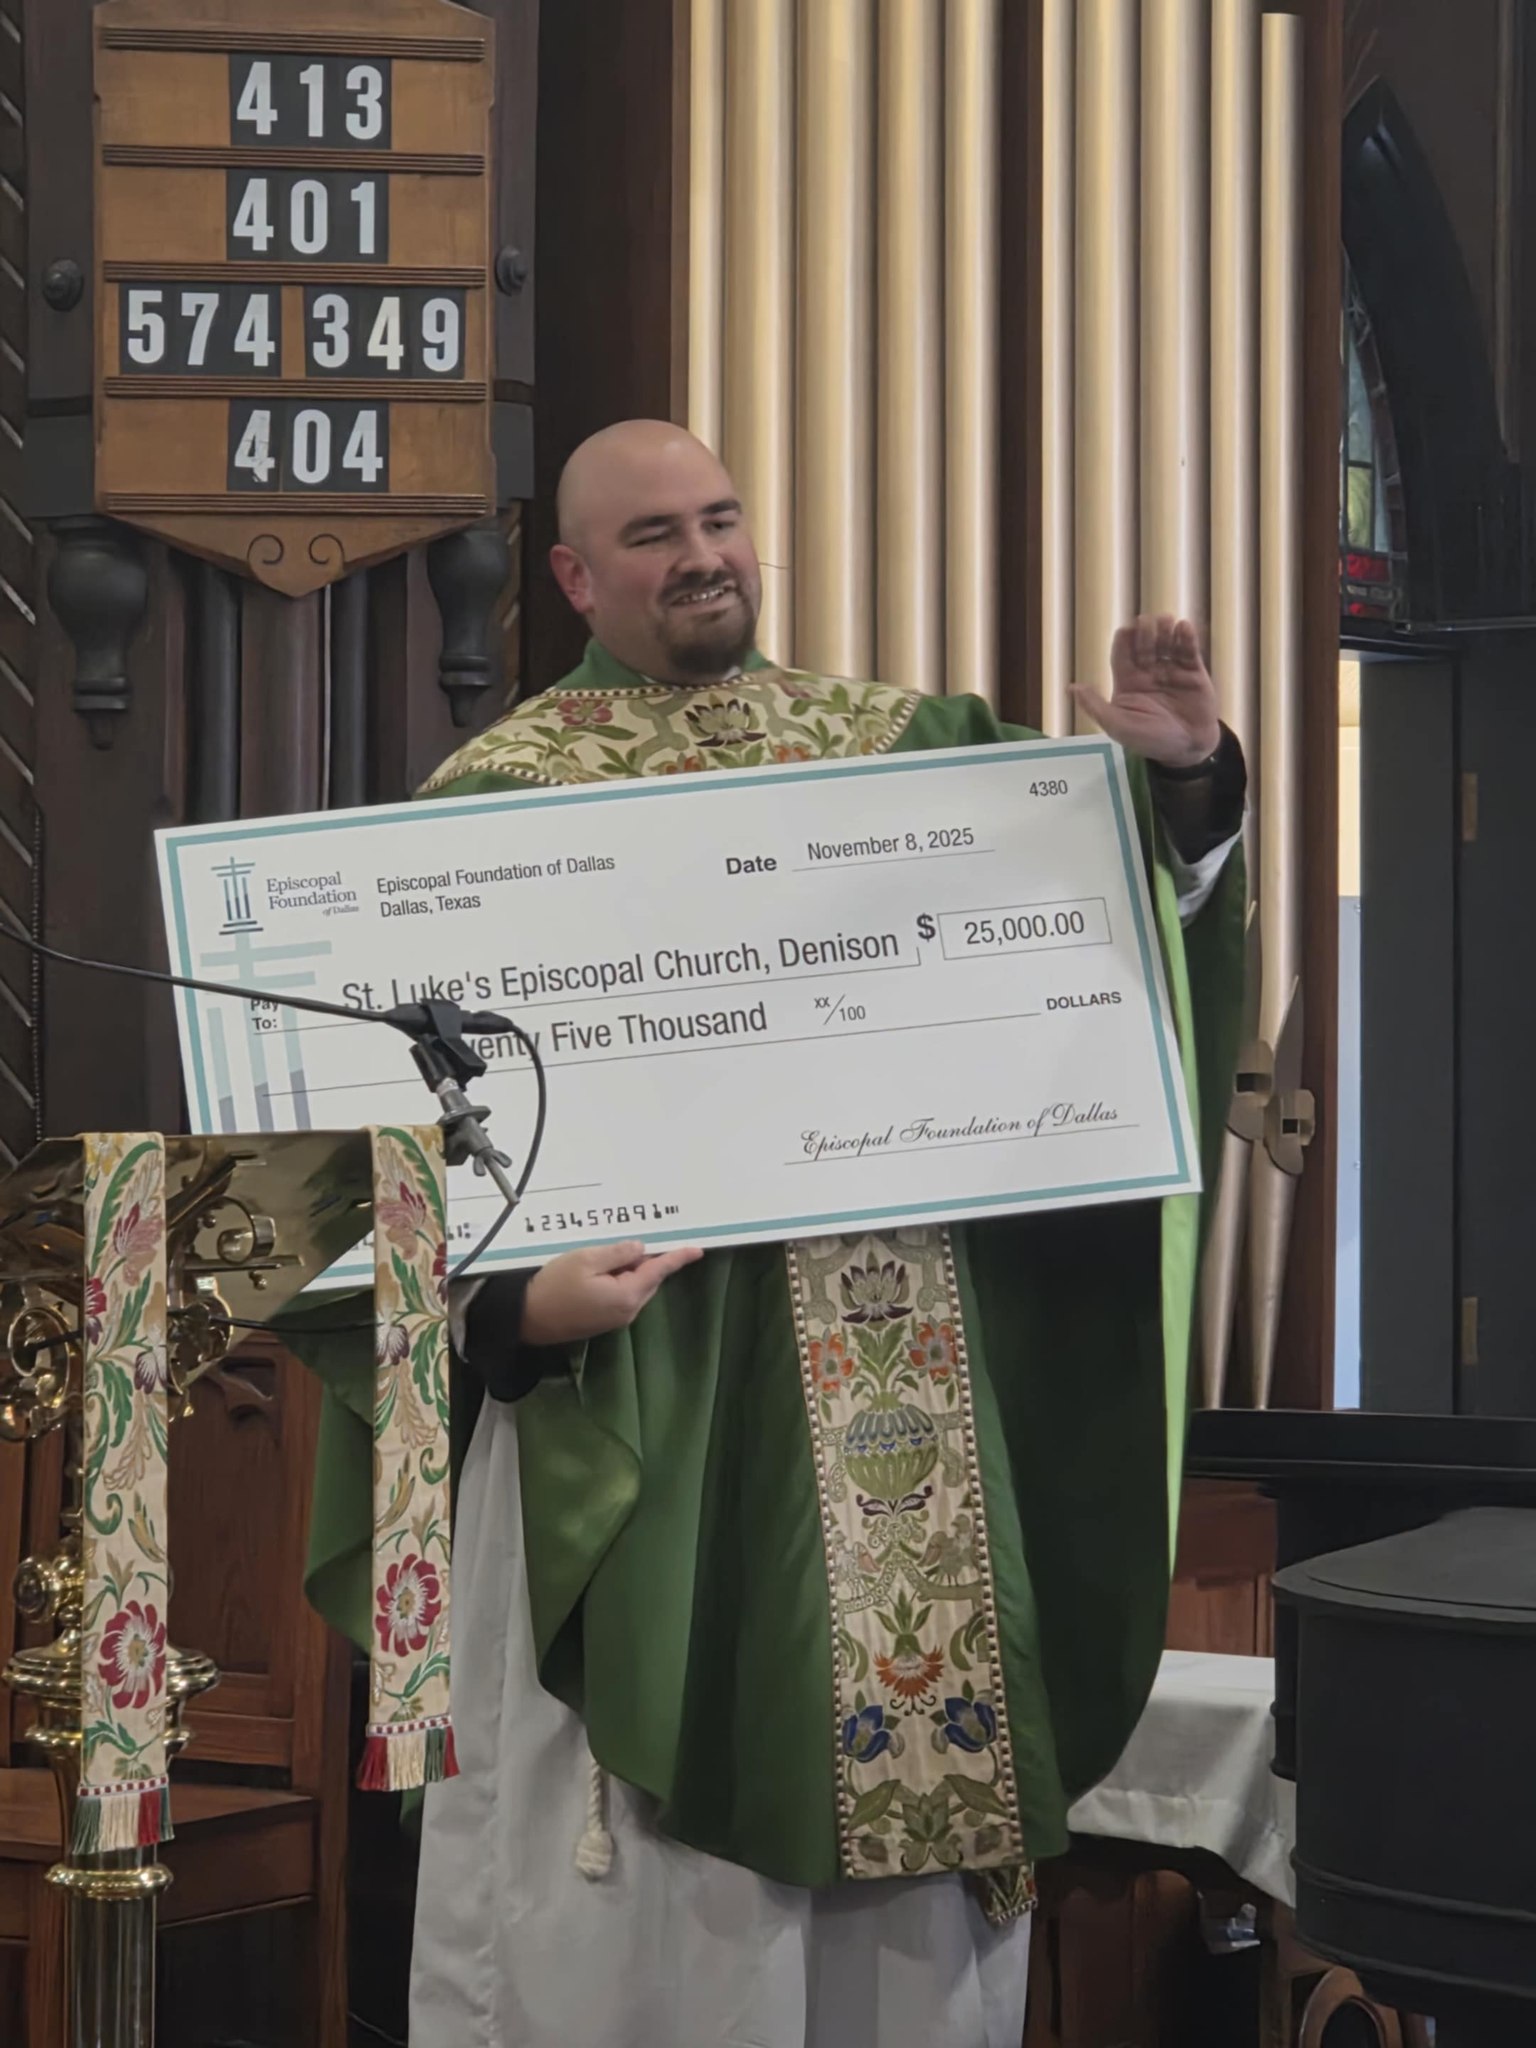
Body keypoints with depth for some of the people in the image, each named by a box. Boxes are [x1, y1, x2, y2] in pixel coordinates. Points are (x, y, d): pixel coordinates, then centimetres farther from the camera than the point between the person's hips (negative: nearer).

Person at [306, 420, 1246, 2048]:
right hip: (653, 1378, -4)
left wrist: (1179, 784, -7)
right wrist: (515, 1299, -18)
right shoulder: (502, 798, 1)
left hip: (918, 1377, 4)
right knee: (652, 1879, -2)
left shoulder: (903, 746, 13)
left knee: (921, 1738, 7)